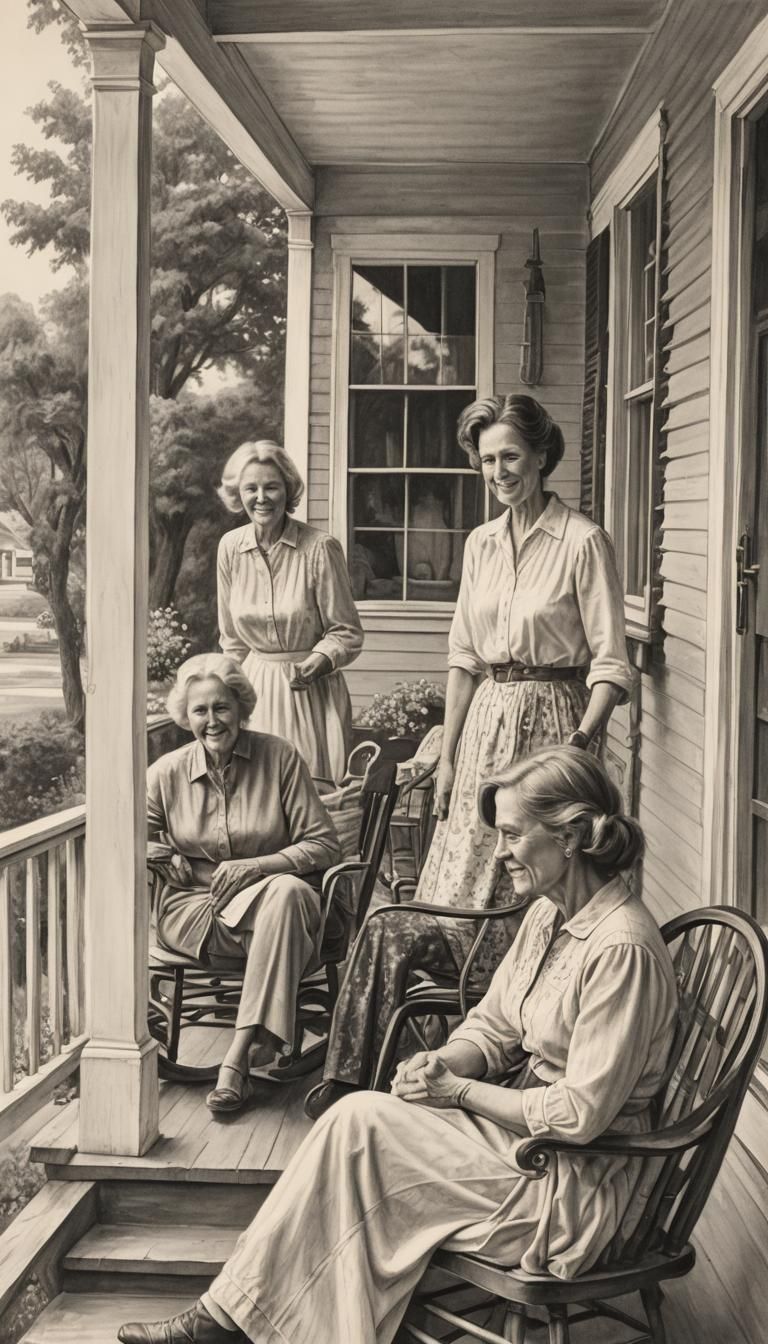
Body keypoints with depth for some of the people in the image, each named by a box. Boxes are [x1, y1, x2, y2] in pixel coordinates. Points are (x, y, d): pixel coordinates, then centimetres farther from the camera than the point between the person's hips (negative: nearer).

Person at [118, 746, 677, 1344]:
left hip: (580, 1181, -8)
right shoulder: (550, 914, 7)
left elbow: (580, 1114, -24)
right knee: (358, 1123, -10)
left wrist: (457, 1090, -15)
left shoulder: (622, 948, -24)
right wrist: (440, 1064, -10)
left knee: (360, 1121, -17)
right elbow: (491, 1028, 12)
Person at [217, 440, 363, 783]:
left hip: (311, 692, -4)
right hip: (255, 689, 4)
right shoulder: (230, 547, 2)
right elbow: (231, 638, 13)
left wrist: (315, 664, -22)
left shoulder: (320, 548, -11)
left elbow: (346, 633, -5)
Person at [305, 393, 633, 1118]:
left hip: (552, 720, -6)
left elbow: (610, 665, -8)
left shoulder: (582, 542, -7)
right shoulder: (481, 543, 12)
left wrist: (580, 745, -19)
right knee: (465, 887, 5)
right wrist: (448, 752, 11)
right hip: (485, 721, 6)